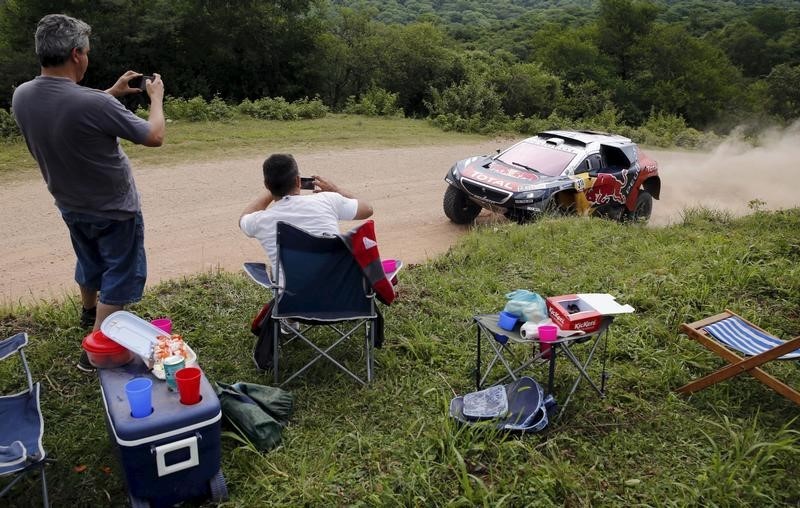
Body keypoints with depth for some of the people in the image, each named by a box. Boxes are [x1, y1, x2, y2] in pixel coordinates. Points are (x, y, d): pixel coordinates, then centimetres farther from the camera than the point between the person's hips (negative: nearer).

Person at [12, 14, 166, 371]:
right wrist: (156, 97, -2)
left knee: (89, 262, 30)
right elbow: (154, 137, -19)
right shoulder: (93, 104, -33)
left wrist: (111, 93, 12)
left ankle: (89, 313, 54)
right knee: (118, 277, 9)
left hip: (71, 206, 7)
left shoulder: (21, 96, -11)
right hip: (114, 209, -7)